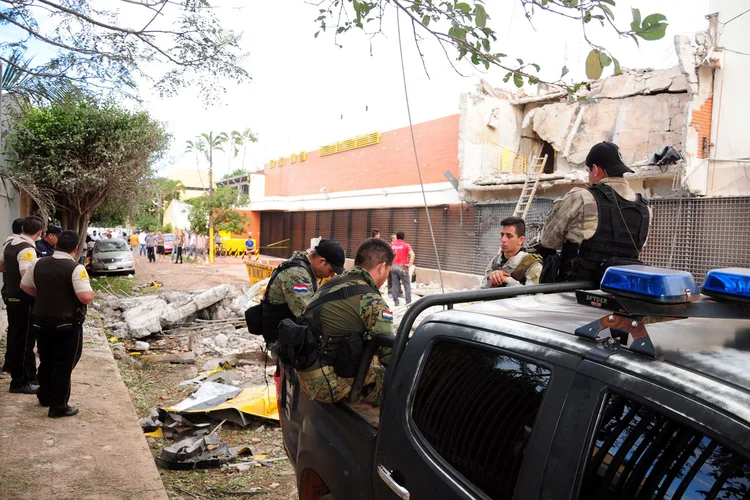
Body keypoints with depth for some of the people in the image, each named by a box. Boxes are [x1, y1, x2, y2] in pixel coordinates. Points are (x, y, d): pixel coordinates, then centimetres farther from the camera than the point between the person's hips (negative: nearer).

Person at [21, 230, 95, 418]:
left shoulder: (38, 264, 2)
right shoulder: (76, 268, -19)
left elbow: (24, 286, 15)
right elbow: (86, 297, -27)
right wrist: (92, 293, -6)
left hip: (41, 321, 6)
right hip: (66, 324, -6)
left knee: (46, 361, 23)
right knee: (63, 365, 5)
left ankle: (45, 397, 40)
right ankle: (58, 407, 11)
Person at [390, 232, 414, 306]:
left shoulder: (392, 245, 7)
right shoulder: (406, 245, -2)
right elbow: (412, 255, -16)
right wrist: (410, 264, -10)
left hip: (393, 266, 3)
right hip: (402, 266, -3)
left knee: (394, 284, 8)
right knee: (407, 284, 5)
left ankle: (396, 301, 9)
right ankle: (408, 301, 5)